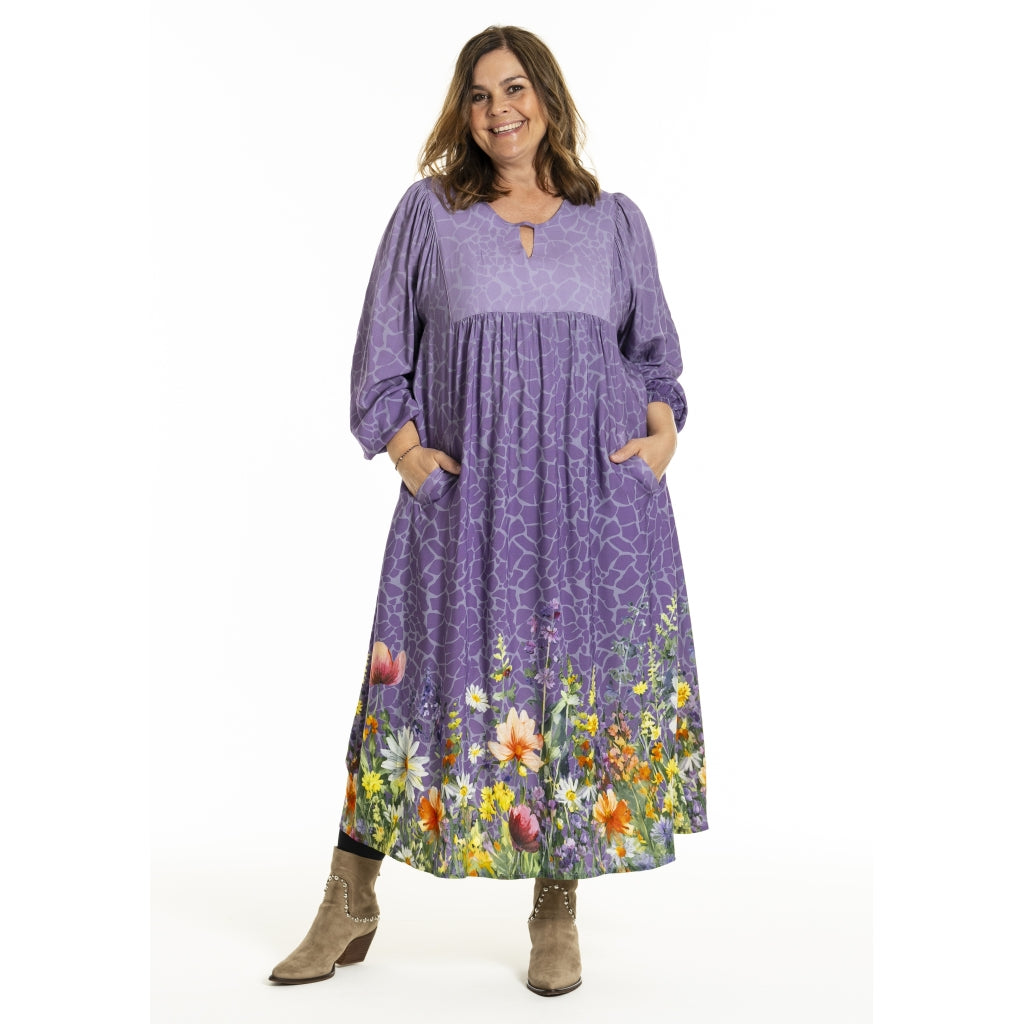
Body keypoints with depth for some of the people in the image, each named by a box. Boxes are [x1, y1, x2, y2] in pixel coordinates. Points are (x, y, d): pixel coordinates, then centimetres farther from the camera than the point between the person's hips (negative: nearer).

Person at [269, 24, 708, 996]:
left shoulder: (614, 221, 12)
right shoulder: (429, 212, 8)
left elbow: (654, 348, 17)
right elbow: (381, 349, 10)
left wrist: (664, 433, 0)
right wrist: (403, 447, -3)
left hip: (595, 492, 1)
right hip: (465, 493, -1)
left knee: (584, 687, 3)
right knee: (430, 677, 0)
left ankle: (557, 914, 20)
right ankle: (350, 910, 15)